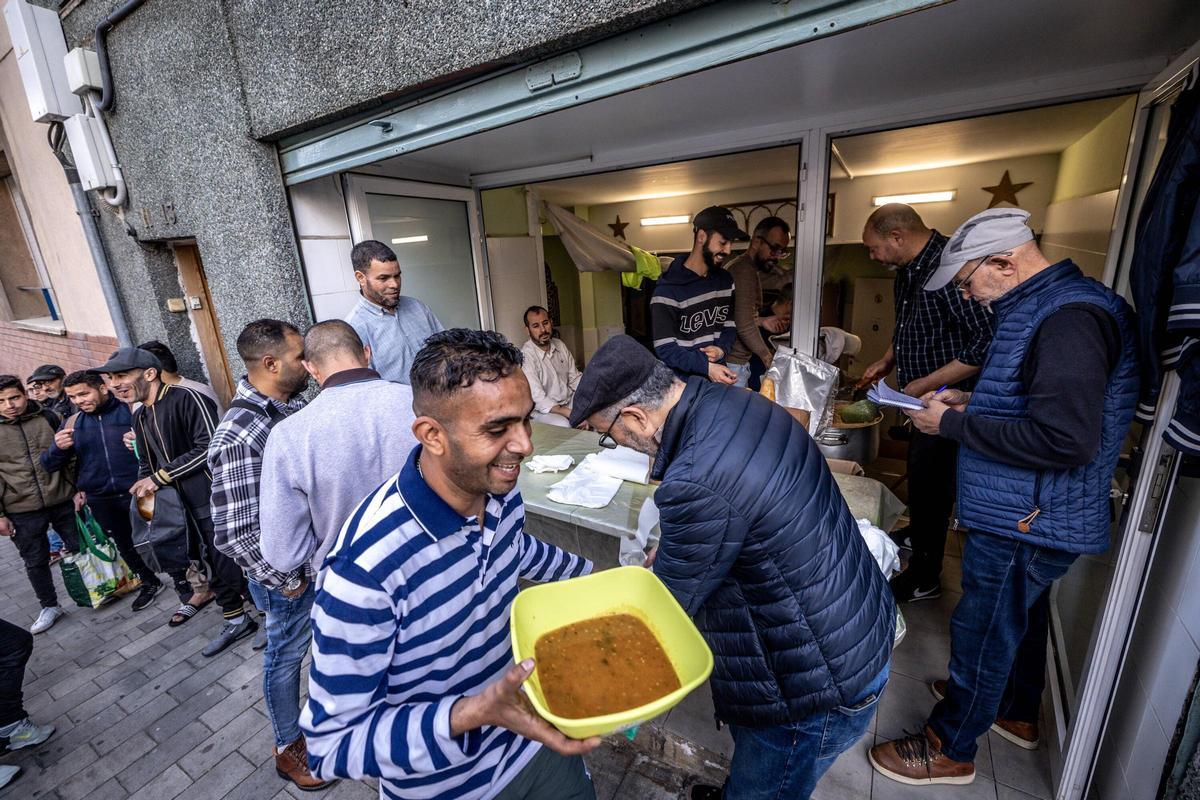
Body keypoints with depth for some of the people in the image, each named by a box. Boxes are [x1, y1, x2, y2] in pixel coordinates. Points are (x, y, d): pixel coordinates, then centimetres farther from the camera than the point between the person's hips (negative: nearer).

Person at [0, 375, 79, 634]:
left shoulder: (48, 418, -3)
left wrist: (79, 489, 3)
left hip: (63, 501, 0)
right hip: (22, 512, 0)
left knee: (81, 549, 12)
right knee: (35, 562, 12)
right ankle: (50, 607, 30)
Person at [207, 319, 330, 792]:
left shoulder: (293, 404, -5)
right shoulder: (238, 438, -28)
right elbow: (233, 534, -26)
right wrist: (286, 582, -15)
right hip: (290, 571, -6)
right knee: (287, 653, 18)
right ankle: (288, 748, 43)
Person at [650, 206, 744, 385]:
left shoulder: (725, 281, 6)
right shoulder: (668, 289, -16)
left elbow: (730, 324, 11)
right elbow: (664, 348, -19)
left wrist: (722, 348, -12)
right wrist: (706, 366, -29)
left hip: (718, 377, 6)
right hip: (684, 381, -6)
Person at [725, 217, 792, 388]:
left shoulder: (740, 265, 17)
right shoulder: (745, 270, -16)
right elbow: (744, 326, -23)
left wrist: (761, 321, 12)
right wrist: (768, 357, -12)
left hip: (739, 360, 10)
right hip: (733, 363, -10)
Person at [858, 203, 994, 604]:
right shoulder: (907, 270, 5)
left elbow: (985, 342, -29)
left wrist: (926, 383, -25)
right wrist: (887, 361, 9)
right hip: (921, 397, 9)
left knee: (930, 484, 1)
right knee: (919, 470, 25)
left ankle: (924, 578, 20)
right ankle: (916, 533, 49)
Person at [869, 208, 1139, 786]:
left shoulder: (1070, 319, -24)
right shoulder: (1044, 306, 8)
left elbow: (1065, 439, -31)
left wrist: (953, 424, -23)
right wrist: (971, 403, 6)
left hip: (1023, 523, -10)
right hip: (1027, 514, 10)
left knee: (982, 634, 6)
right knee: (1021, 618, 27)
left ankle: (949, 749, 27)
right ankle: (1017, 712, 50)